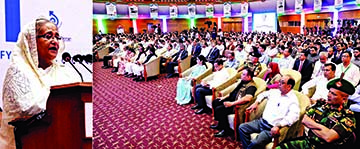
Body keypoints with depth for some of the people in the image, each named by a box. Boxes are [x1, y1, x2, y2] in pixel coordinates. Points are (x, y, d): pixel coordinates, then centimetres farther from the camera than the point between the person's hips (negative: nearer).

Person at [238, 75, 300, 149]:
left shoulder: (293, 100, -9)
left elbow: (294, 115, -26)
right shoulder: (275, 91, 12)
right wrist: (256, 102, 12)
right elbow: (263, 94, 31)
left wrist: (278, 126, -36)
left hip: (272, 128, -7)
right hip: (262, 121, 8)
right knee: (242, 127, -7)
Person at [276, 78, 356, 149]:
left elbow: (328, 137, -23)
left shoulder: (348, 117, -10)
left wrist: (310, 124, -8)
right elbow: (304, 120, 2)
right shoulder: (321, 104, 7)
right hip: (306, 142, 6)